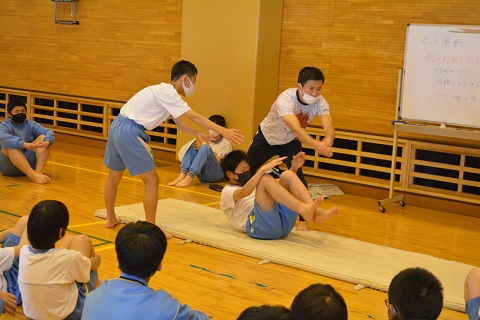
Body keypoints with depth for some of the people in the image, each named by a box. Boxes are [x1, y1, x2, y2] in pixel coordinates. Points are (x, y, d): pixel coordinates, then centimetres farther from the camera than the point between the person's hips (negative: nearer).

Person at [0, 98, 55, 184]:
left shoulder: (31, 124, 10)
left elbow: (49, 132, -5)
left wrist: (47, 142, -30)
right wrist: (24, 144, -42)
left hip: (28, 162, 4)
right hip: (10, 166, -4)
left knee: (43, 137, -11)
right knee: (11, 145, -32)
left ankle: (38, 171, -33)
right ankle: (33, 175, -48)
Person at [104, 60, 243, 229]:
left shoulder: (164, 90, 17)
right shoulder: (168, 92, -12)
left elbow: (179, 122, 27)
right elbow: (195, 117, -17)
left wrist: (197, 134, 20)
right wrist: (223, 131, -18)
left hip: (117, 127, 10)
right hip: (130, 132, -10)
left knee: (114, 177, 23)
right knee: (152, 180, -5)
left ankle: (110, 218, 39)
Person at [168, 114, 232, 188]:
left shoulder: (226, 143, 0)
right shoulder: (207, 140, 17)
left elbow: (217, 161, -9)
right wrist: (199, 150, -11)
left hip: (216, 174, -5)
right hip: (202, 175, 5)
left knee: (205, 148, -28)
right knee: (192, 145, -11)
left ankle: (189, 179, -40)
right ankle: (182, 176, -29)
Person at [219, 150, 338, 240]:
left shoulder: (253, 185, 36)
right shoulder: (227, 192, 12)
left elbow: (279, 185, 25)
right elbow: (244, 192, -13)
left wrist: (294, 168, 9)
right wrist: (263, 169, -22)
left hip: (282, 223, 6)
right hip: (259, 227, -6)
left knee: (287, 175, -8)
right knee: (265, 179, -23)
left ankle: (316, 213, -28)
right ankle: (303, 209, -42)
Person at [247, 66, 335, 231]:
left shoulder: (320, 102, -27)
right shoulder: (286, 99, -40)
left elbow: (328, 126, -44)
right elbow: (295, 128, -56)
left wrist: (328, 141, -69)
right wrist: (316, 145, -73)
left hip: (290, 142, 2)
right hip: (266, 138, -2)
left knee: (297, 175, -20)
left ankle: (304, 220, -8)